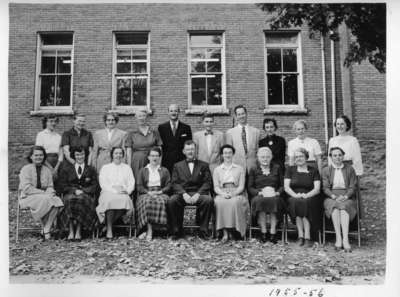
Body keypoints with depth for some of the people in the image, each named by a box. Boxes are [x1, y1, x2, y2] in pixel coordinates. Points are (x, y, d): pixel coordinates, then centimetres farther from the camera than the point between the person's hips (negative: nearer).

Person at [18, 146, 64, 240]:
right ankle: (44, 227, -18)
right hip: (28, 197, -4)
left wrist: (49, 193, -15)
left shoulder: (47, 170, 14)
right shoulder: (26, 169, 0)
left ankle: (46, 231, -27)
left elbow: (50, 187, 10)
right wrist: (43, 193, -19)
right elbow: (26, 188, -11)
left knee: (57, 201, -28)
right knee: (45, 200, -35)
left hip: (45, 196, 4)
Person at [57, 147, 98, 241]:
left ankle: (78, 232, -38)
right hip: (70, 194, 1)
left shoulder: (91, 170, 21)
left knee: (81, 199, -36)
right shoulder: (66, 169, 21)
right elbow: (62, 186, 8)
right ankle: (71, 231, -37)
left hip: (86, 195, -1)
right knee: (70, 200, -35)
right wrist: (75, 190, -10)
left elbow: (95, 186, 9)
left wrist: (83, 191, -9)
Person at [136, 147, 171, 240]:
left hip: (161, 194, 0)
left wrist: (160, 191, -9)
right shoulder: (143, 171, 20)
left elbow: (168, 185, 10)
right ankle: (149, 230, -39)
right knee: (147, 201, -36)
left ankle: (148, 231, -34)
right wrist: (148, 192, -10)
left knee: (160, 201, -36)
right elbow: (139, 186, 8)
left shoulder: (164, 171, 21)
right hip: (146, 194, 0)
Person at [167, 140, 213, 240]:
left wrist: (197, 194, -13)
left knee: (209, 200, -33)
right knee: (171, 201, -31)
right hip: (182, 194, 1)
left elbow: (207, 183, 5)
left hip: (198, 194, 0)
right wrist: (184, 194, -12)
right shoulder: (177, 166, 19)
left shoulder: (204, 165, 17)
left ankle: (203, 231, -19)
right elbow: (175, 183, 7)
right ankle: (176, 231, -14)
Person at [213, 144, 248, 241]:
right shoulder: (217, 170, 19)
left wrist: (233, 194, -13)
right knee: (219, 202, -35)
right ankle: (225, 232, -34)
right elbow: (216, 187, 9)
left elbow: (241, 186, 7)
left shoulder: (240, 169, 17)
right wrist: (223, 193, -13)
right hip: (222, 194, 0)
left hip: (236, 194, 0)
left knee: (234, 202, -37)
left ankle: (231, 229, -29)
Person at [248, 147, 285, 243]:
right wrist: (259, 192, -11)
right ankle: (263, 232, -30)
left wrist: (278, 192, -8)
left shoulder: (277, 168, 18)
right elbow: (250, 187, 7)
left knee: (275, 200, -35)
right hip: (259, 196, 0)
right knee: (260, 200, -35)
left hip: (274, 196, 0)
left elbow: (283, 185, 12)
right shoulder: (254, 170, 16)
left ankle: (273, 232, -32)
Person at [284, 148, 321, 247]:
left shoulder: (313, 170, 13)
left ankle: (307, 237, -32)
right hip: (294, 198, 1)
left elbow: (317, 189, 1)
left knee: (305, 202, -35)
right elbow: (286, 187, 5)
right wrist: (295, 195, -15)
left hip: (309, 198, -1)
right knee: (295, 202, -34)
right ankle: (301, 236, -30)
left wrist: (307, 195, -18)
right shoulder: (290, 170, 16)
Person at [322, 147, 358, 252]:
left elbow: (352, 187, 4)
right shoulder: (326, 170, 14)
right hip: (331, 198, 0)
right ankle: (338, 238, -37)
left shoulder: (350, 169, 13)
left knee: (344, 206, -34)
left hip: (347, 197, 0)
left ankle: (345, 239, -42)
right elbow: (325, 188, 3)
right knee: (335, 206, -34)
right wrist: (334, 196, -15)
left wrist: (345, 196, -14)